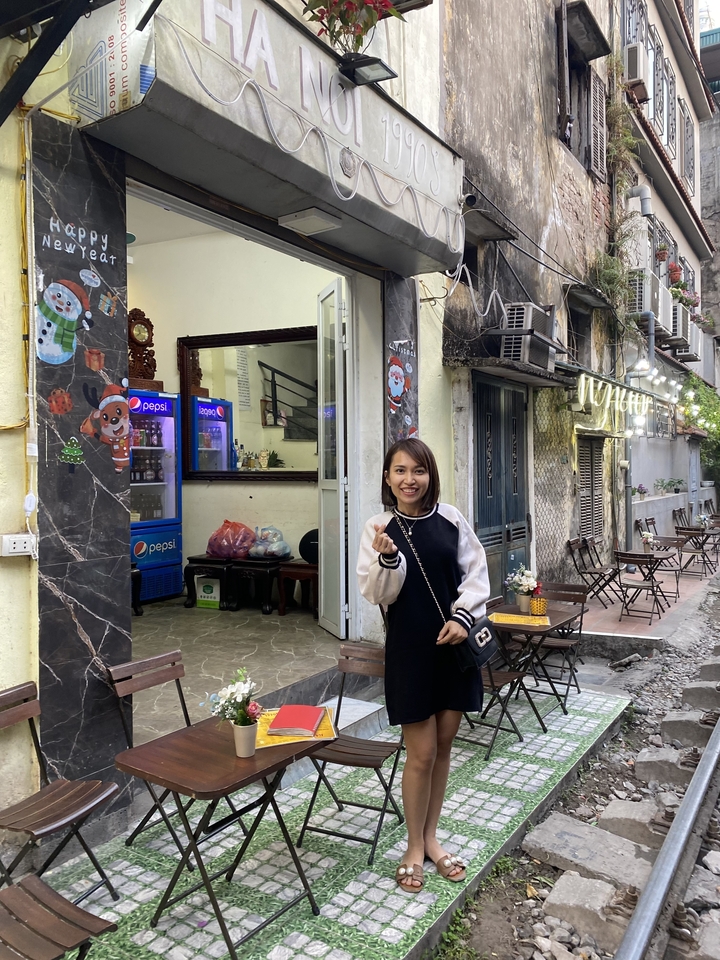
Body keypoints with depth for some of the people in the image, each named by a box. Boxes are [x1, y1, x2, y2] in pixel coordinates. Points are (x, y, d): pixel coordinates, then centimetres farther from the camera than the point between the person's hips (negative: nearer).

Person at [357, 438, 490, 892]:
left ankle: (431, 836, 35)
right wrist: (387, 558, -28)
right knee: (422, 753, 4)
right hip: (411, 649, -2)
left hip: (455, 645, 3)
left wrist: (463, 617, -10)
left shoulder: (451, 519, -3)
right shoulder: (380, 529, -7)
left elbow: (476, 572, 2)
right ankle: (415, 847, 27)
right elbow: (377, 594, -10)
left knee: (444, 744, 14)